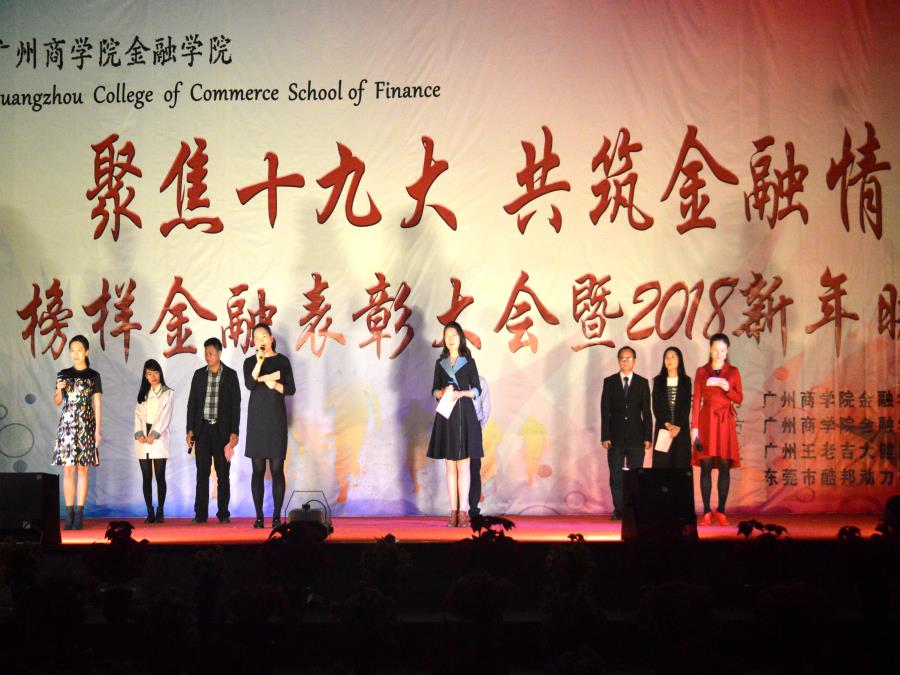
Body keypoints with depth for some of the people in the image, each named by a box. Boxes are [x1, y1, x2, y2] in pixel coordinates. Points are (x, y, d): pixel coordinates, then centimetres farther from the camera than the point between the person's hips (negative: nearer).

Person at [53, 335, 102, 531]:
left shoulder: (93, 376, 4)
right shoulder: (63, 374, 9)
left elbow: (97, 404, 2)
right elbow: (57, 401, 13)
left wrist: (98, 429, -5)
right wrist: (59, 389, -8)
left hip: (86, 425, -2)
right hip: (67, 424, 2)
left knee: (82, 469, -3)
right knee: (68, 469, -3)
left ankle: (79, 514, -2)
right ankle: (69, 513, -1)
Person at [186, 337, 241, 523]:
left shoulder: (230, 375, 2)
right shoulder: (199, 374, 8)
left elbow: (236, 404, -1)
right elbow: (192, 403, 9)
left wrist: (234, 432, -8)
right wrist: (190, 430, 1)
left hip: (222, 430, -2)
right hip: (202, 429, 2)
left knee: (223, 474, 1)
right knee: (202, 472, 0)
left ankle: (223, 513, 6)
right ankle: (201, 513, 1)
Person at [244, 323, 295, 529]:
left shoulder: (282, 361, 5)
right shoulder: (250, 362, 6)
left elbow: (291, 390, 3)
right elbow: (249, 384, -13)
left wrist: (274, 384, -14)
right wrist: (259, 362, -24)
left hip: (276, 419, 0)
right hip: (256, 419, 0)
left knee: (277, 468, -4)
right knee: (258, 469, -1)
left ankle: (277, 516, -2)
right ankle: (259, 516, 1)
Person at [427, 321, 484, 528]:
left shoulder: (469, 362, 5)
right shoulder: (440, 363, 11)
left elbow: (477, 390, 2)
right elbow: (434, 391, 10)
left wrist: (460, 393, -15)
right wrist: (443, 393, -12)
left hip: (464, 415, -2)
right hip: (446, 416, 2)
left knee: (463, 465, -5)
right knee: (450, 466, 2)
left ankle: (463, 512, -6)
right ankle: (453, 512, 2)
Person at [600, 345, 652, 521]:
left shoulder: (642, 383, 7)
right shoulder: (609, 382, 6)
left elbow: (646, 412, 5)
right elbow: (605, 411, 3)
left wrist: (648, 437, -2)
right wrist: (605, 436, -5)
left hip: (636, 437, 0)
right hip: (616, 437, 0)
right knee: (616, 477, 0)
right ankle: (618, 510, 7)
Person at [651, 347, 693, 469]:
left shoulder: (686, 381, 6)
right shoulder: (658, 381, 8)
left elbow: (687, 406, -1)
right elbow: (656, 406, 2)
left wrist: (678, 427, -13)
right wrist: (667, 424, -12)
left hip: (681, 430, 0)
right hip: (662, 429, 0)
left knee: (681, 464, -3)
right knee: (661, 464, -4)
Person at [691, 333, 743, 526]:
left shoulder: (733, 372, 8)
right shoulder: (701, 372, 6)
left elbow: (739, 399, 5)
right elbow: (696, 400, 3)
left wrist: (728, 389, -14)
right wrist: (694, 427, -3)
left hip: (725, 422, 0)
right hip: (706, 421, 0)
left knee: (724, 466, -1)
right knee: (706, 466, -3)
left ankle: (721, 510, 4)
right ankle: (706, 511, 0)